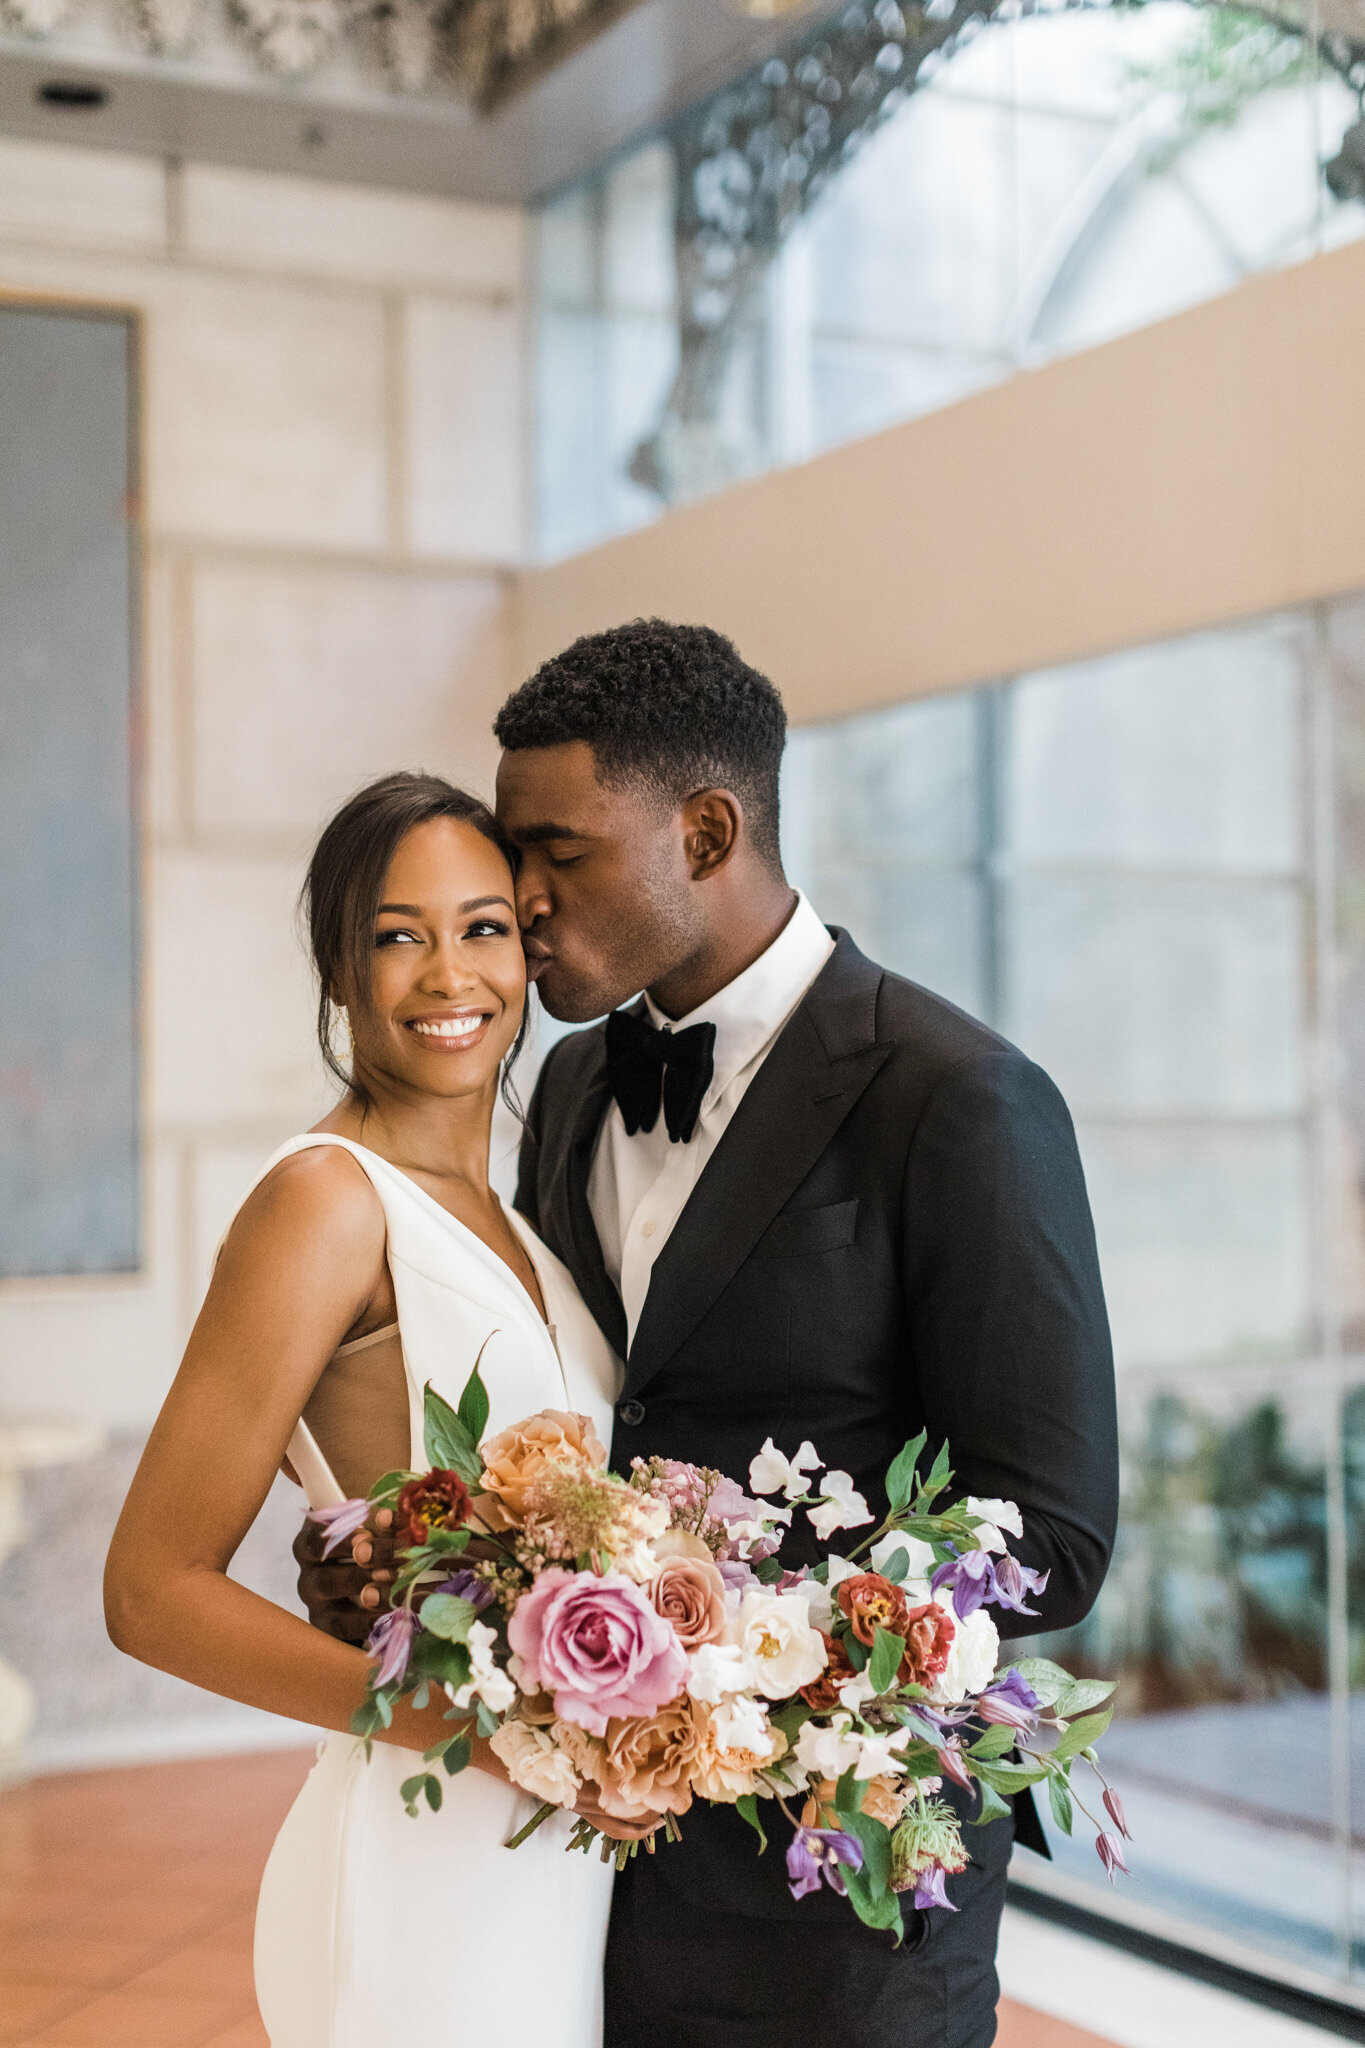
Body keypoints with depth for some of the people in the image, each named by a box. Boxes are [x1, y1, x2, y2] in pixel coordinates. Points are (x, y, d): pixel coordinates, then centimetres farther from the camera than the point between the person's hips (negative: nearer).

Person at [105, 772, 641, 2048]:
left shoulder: (495, 1213, 9)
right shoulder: (327, 1200, -14)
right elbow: (153, 1591, -16)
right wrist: (477, 1723, -23)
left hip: (563, 1844, 7)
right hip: (425, 1870, -7)